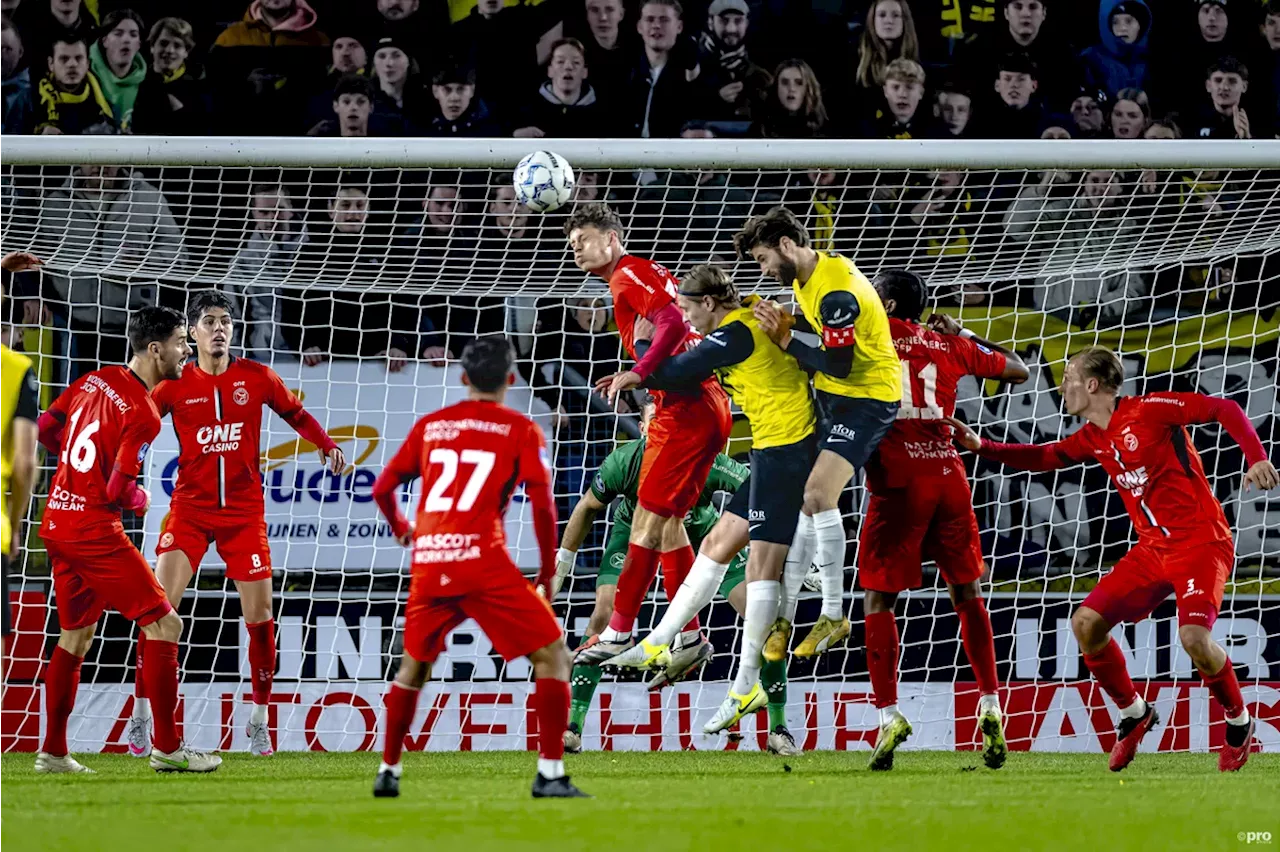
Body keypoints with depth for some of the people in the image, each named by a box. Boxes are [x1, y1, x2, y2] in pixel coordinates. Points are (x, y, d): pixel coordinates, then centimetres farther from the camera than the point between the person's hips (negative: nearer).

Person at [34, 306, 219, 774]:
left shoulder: (95, 381, 7)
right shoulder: (143, 414, -16)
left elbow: (44, 428, 15)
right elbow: (118, 491, -19)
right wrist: (142, 499, 3)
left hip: (57, 520, 9)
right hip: (95, 529, -9)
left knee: (76, 634, 18)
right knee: (164, 624, -3)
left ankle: (53, 752, 20)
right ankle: (167, 747, -4)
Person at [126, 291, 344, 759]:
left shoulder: (257, 378, 1)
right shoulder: (176, 384, -1)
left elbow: (296, 414, 15)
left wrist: (327, 445, 0)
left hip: (244, 512, 1)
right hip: (189, 509, -1)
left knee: (259, 616, -1)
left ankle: (260, 720, 14)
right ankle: (141, 715, -4)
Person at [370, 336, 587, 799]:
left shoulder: (429, 426, 15)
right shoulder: (521, 430, 4)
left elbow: (383, 488, 18)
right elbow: (542, 503, -5)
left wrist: (400, 528, 40)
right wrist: (548, 574, 5)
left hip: (429, 563, 4)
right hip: (483, 561, -4)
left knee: (414, 665, 25)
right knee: (551, 653, 2)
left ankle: (388, 771, 29)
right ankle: (550, 773, -7)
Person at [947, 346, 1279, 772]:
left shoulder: (1147, 410, -12)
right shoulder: (1092, 438, 10)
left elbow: (1224, 409, -13)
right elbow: (1044, 457, 23)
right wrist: (981, 446, 12)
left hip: (1201, 542, -8)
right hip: (1153, 549, 8)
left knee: (1193, 636, -27)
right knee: (1086, 623, -3)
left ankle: (1240, 723, -2)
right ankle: (1134, 713, 15)